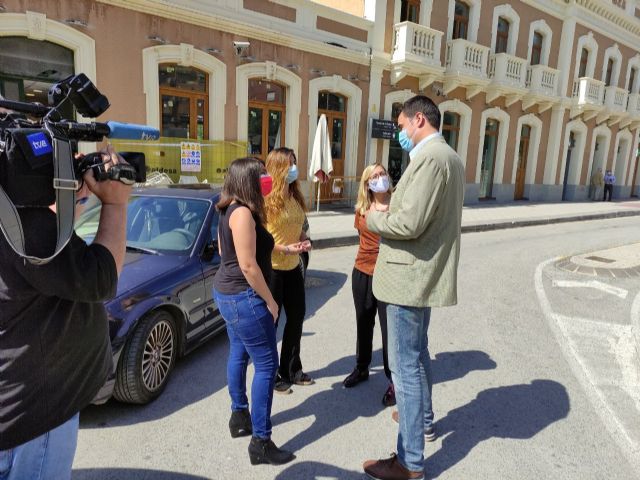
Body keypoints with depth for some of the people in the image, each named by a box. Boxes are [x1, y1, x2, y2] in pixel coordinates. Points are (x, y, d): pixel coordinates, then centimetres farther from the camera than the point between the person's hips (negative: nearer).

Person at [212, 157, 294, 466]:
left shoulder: (228, 211, 10)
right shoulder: (243, 213, -21)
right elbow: (248, 266, -24)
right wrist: (269, 301, -14)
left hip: (226, 292, 10)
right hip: (244, 296, -10)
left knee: (239, 353, 20)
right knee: (266, 364, -3)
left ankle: (239, 416, 36)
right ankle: (261, 442, 5)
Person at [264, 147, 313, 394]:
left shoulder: (295, 197, 8)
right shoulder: (266, 198, -15)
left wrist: (305, 241, 0)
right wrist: (285, 249, -22)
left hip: (292, 268, 8)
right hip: (271, 269, -8)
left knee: (297, 318, 16)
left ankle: (292, 369, 35)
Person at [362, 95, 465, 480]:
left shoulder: (430, 158, -19)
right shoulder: (450, 157, 14)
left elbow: (409, 223, -27)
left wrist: (375, 218, -9)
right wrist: (388, 213, 7)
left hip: (412, 275, -11)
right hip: (427, 273, 11)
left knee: (406, 366, -1)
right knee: (417, 353, 26)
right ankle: (423, 418, 47)